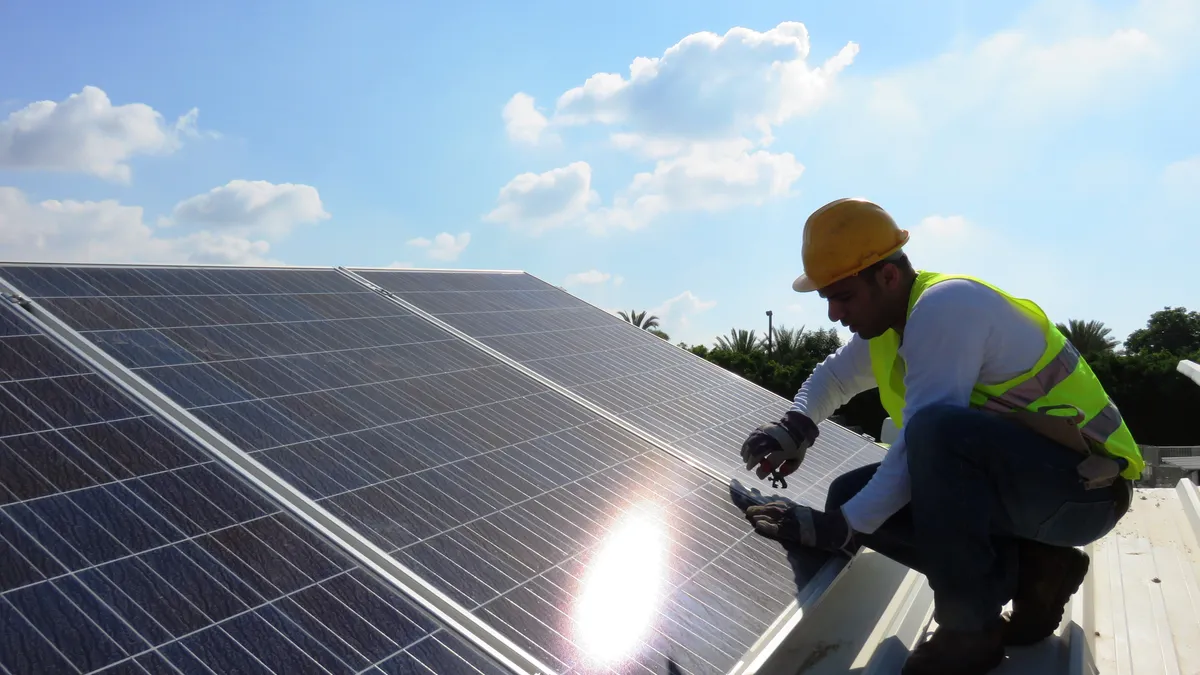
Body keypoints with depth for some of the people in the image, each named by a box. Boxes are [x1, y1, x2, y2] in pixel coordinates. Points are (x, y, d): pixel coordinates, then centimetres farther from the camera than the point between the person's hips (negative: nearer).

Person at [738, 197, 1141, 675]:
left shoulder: (946, 306, -23)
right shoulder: (886, 322, 5)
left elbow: (926, 439, -28)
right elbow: (832, 378, 20)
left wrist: (840, 529, -27)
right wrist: (796, 427, -3)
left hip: (1082, 487, -9)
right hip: (1015, 476, 9)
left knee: (937, 428, -36)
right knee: (852, 494, -3)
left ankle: (970, 628, -19)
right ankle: (1029, 571, 4)